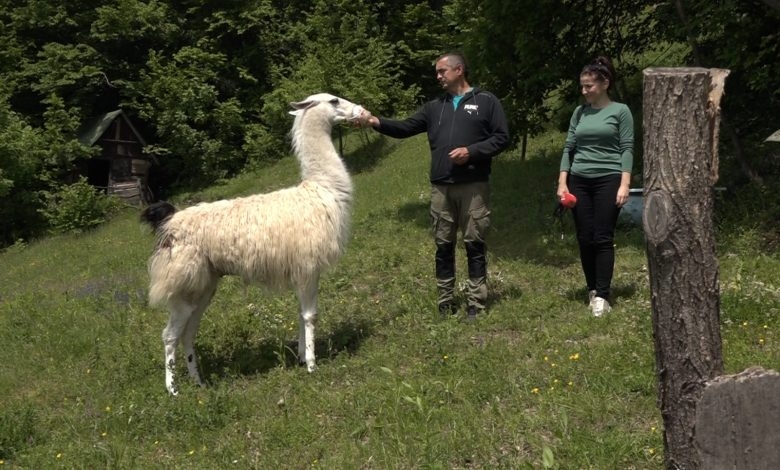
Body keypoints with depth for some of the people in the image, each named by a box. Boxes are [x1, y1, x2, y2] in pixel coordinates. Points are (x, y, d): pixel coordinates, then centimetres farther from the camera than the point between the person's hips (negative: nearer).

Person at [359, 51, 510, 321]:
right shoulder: (434, 107, 18)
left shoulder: (486, 102, 4)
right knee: (443, 245, 7)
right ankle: (446, 303, 15)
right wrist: (377, 122, -5)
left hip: (474, 187, -4)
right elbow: (405, 128, 11)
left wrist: (472, 151, -12)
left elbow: (502, 138, 0)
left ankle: (477, 303, 6)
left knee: (475, 244, -1)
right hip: (441, 188, 4)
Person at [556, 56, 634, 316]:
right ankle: (592, 289, 15)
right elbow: (569, 148, 12)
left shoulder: (620, 111, 0)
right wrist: (562, 182, 3)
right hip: (579, 181, 4)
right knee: (585, 239, 5)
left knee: (603, 239, -6)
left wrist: (624, 184, -13)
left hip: (608, 180, -4)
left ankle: (602, 296, -5)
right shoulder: (579, 113, 12)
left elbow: (627, 149, -4)